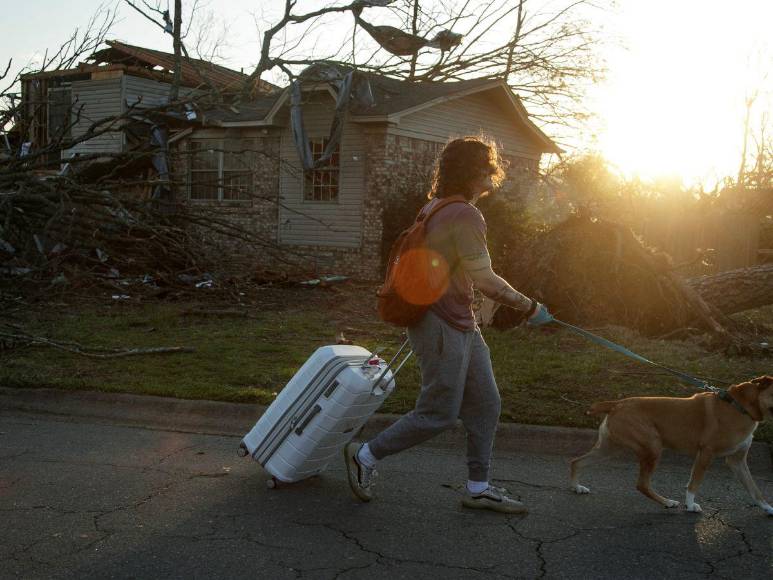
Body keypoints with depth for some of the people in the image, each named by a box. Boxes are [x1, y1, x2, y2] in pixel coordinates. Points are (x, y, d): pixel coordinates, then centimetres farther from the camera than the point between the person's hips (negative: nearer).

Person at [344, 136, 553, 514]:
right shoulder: (465, 216, -20)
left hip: (461, 326, 10)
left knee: (485, 405, 13)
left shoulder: (436, 207, 11)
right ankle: (365, 456, 14)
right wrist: (529, 308, -10)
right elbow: (485, 280, -22)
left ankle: (478, 488, 23)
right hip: (443, 326, -10)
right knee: (438, 415, -1)